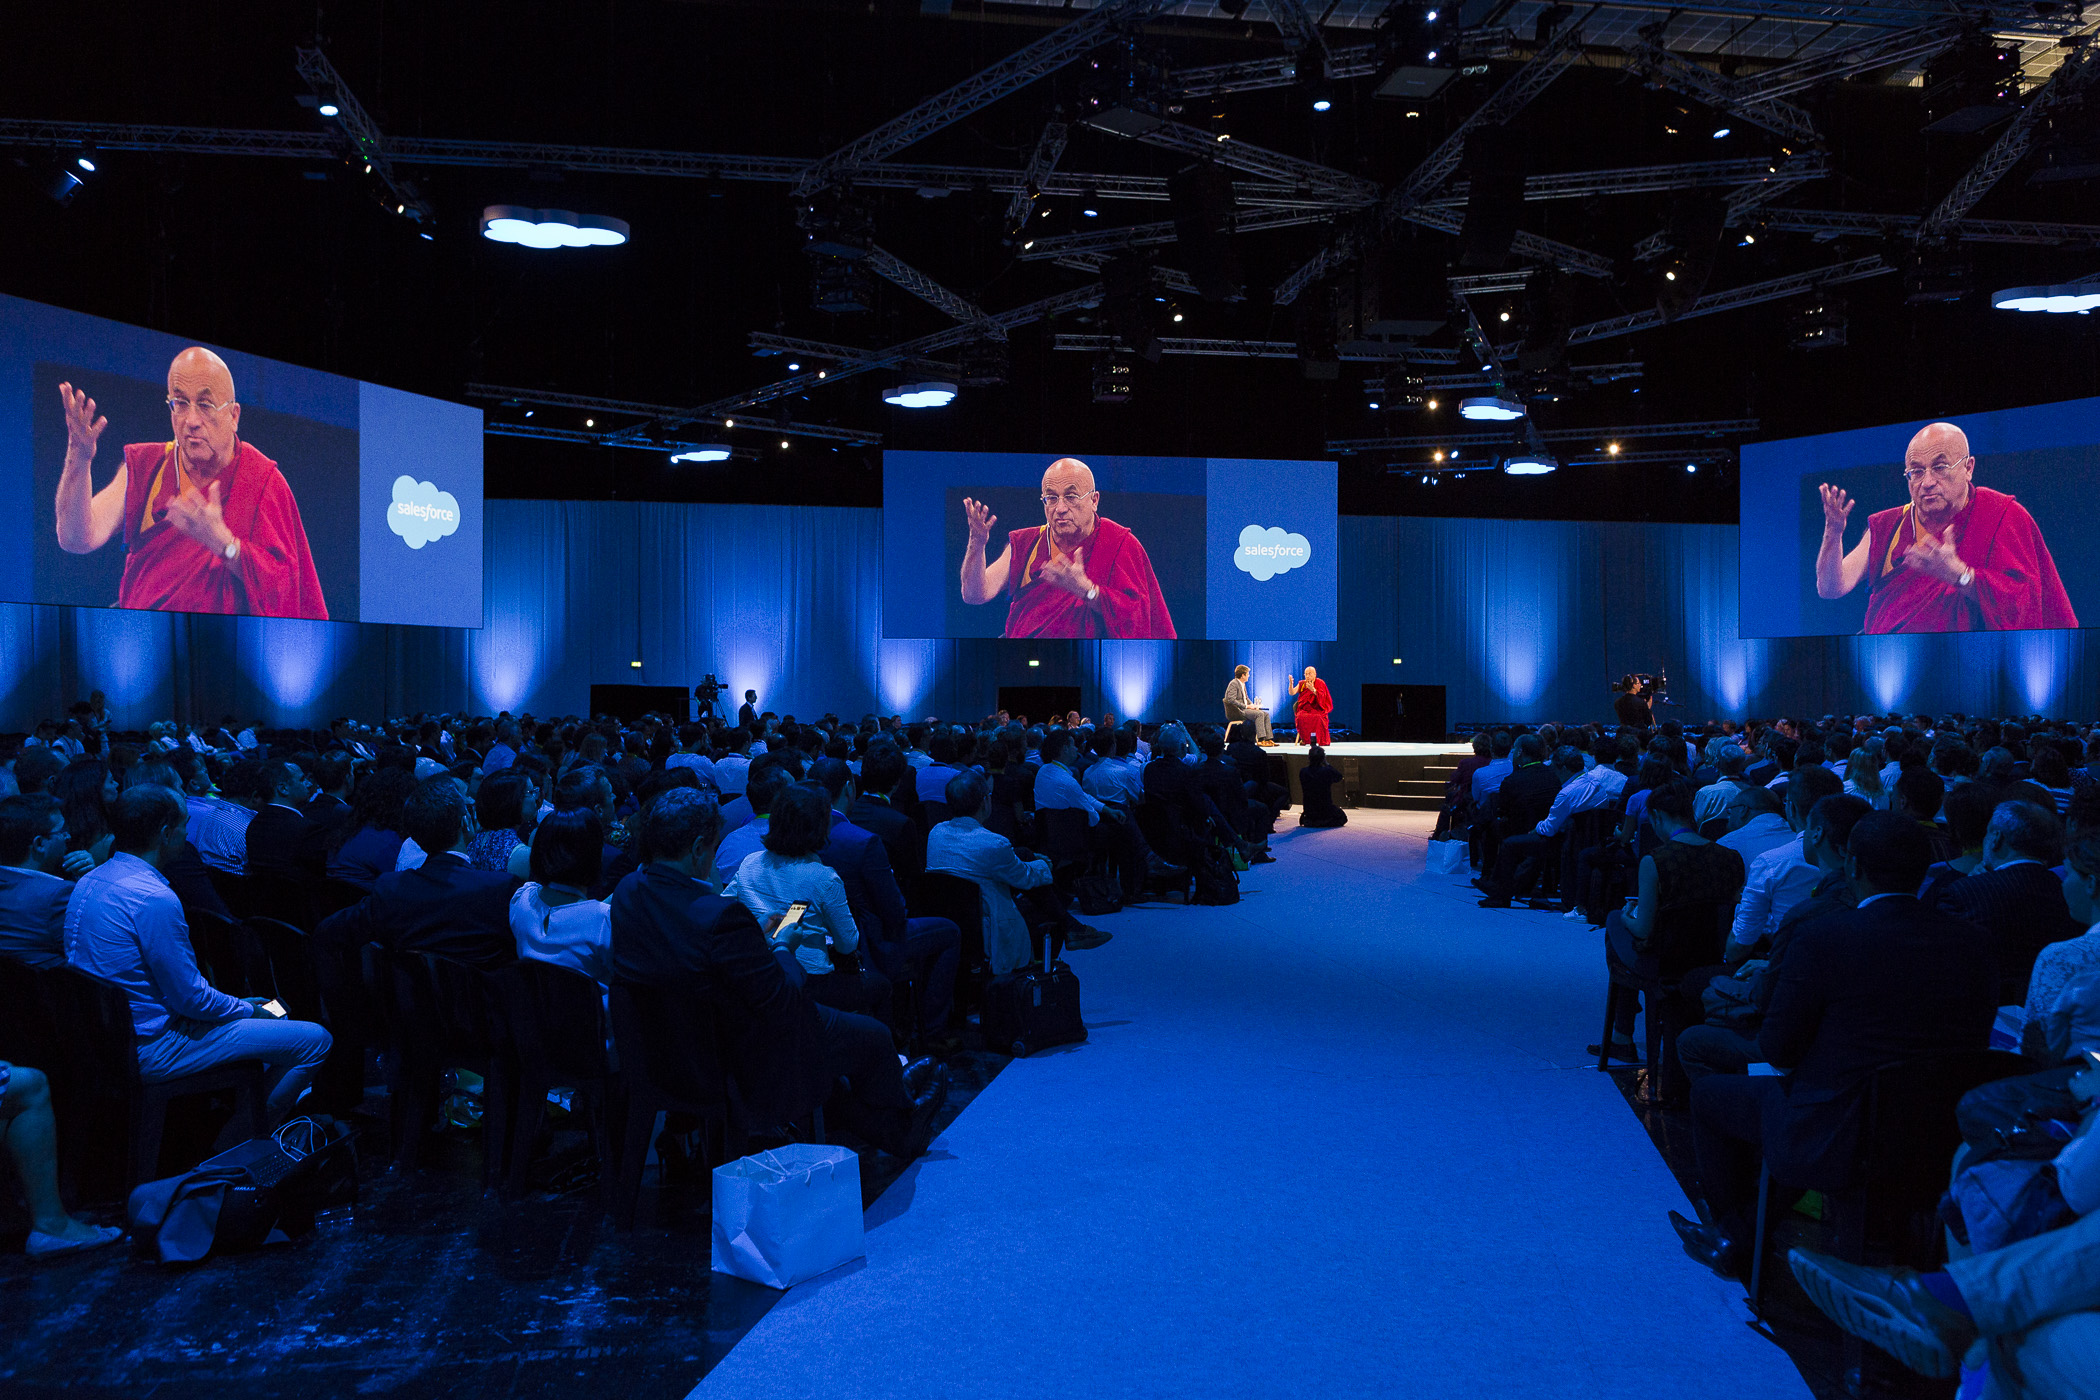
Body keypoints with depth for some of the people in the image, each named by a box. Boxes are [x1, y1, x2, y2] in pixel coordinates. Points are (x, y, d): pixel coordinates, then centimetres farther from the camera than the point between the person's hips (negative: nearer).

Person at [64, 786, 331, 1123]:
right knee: (315, 1040, -8)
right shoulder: (155, 899, -26)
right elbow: (190, 997, -21)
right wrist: (249, 1010, -1)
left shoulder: (90, 881, 5)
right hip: (151, 1050, -10)